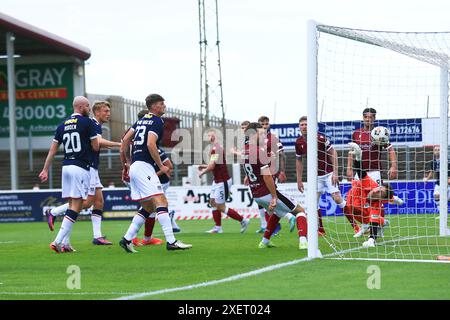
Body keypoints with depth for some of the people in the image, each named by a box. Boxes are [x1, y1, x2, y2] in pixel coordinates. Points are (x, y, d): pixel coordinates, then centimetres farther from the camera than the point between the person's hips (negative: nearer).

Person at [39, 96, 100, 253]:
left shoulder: (63, 125, 13)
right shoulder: (87, 122, -5)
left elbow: (52, 150, 12)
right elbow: (96, 147, -4)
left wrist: (45, 170, 14)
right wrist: (95, 140, 19)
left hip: (66, 166, 7)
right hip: (81, 167, -7)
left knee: (72, 204, 14)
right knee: (76, 206, -7)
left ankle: (65, 243, 9)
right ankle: (58, 241, -16)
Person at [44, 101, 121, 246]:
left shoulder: (96, 125, 17)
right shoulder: (93, 124, -13)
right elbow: (99, 142, -31)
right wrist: (119, 144, -31)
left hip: (92, 168, 10)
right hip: (87, 167, -10)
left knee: (99, 201, 6)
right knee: (87, 202, -10)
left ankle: (97, 236, 5)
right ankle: (53, 212, 0)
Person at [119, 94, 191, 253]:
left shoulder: (141, 121, 20)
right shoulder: (157, 122, -6)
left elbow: (125, 141, 20)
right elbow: (151, 144, -19)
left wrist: (127, 163, 28)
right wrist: (161, 166, -12)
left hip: (134, 167, 9)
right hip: (144, 166, -9)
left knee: (148, 207, 14)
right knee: (161, 202, -15)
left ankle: (127, 239, 9)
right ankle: (171, 241, -24)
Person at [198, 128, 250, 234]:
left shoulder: (215, 149, -22)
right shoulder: (217, 147, 10)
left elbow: (211, 167, -26)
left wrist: (202, 172, -8)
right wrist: (204, 166, 16)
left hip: (222, 181, -10)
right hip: (217, 181, 10)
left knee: (221, 207, -4)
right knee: (212, 202, 13)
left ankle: (243, 221, 3)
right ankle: (218, 227, 17)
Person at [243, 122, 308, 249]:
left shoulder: (245, 151, 6)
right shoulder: (260, 152, -19)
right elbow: (266, 176, -24)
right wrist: (274, 197, -21)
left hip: (256, 195, 8)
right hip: (267, 193, -8)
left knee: (276, 213, 36)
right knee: (300, 211, 3)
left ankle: (265, 241, 36)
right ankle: (303, 241, -15)